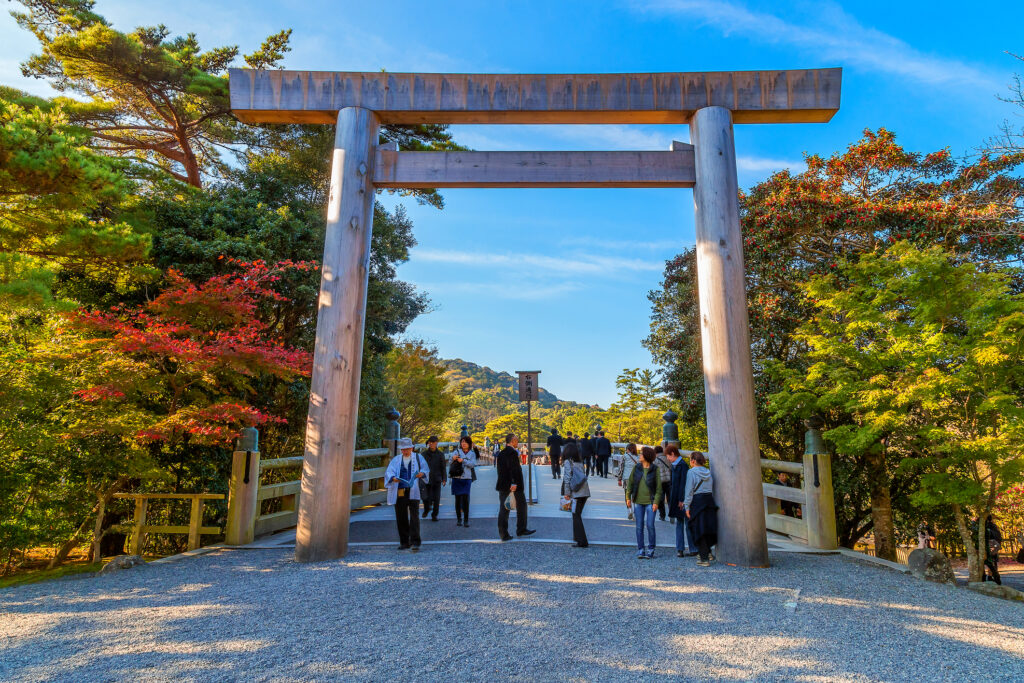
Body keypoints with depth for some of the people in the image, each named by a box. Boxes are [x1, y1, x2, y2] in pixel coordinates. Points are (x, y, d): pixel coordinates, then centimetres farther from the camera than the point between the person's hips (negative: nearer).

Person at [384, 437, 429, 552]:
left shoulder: (418, 457, 11)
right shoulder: (396, 460, 12)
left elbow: (426, 469, 8)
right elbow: (388, 472, 0)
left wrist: (421, 473, -15)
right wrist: (393, 478, -23)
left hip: (413, 492, -2)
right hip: (399, 492, 2)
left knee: (414, 516, -10)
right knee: (401, 517, 5)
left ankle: (415, 542, -9)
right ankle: (404, 542, 16)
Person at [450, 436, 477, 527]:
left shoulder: (472, 453, 9)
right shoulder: (457, 451, 6)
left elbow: (473, 464, -5)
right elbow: (450, 462, -4)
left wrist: (463, 460, -18)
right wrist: (453, 458, -26)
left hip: (467, 478, 0)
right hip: (456, 478, 0)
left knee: (465, 499, -6)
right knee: (458, 499, 4)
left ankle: (466, 519, 0)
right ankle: (459, 519, 15)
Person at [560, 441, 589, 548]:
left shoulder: (568, 461, -3)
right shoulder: (580, 461, 16)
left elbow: (568, 477, -9)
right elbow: (583, 475, 13)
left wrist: (567, 492, -5)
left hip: (577, 492, -7)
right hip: (585, 491, 7)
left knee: (576, 516, -2)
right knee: (577, 515, 18)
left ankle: (582, 541, -3)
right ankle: (577, 537, 25)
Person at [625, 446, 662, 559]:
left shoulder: (655, 469, -4)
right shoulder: (636, 468, 4)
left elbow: (658, 487, -4)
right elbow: (630, 482, 10)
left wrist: (656, 502, -9)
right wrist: (628, 497, 7)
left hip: (650, 501, -3)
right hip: (638, 501, 3)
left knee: (650, 525, -4)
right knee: (639, 526, 4)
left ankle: (650, 550, 11)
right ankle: (640, 550, 13)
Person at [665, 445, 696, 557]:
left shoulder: (683, 465, -15)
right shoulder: (675, 465, 12)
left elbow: (683, 483, -18)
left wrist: (681, 500, -19)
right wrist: (668, 497, 17)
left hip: (682, 499, -9)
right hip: (676, 499, 9)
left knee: (688, 524, 0)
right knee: (679, 523, 9)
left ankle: (693, 549, 10)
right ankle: (680, 549, 13)